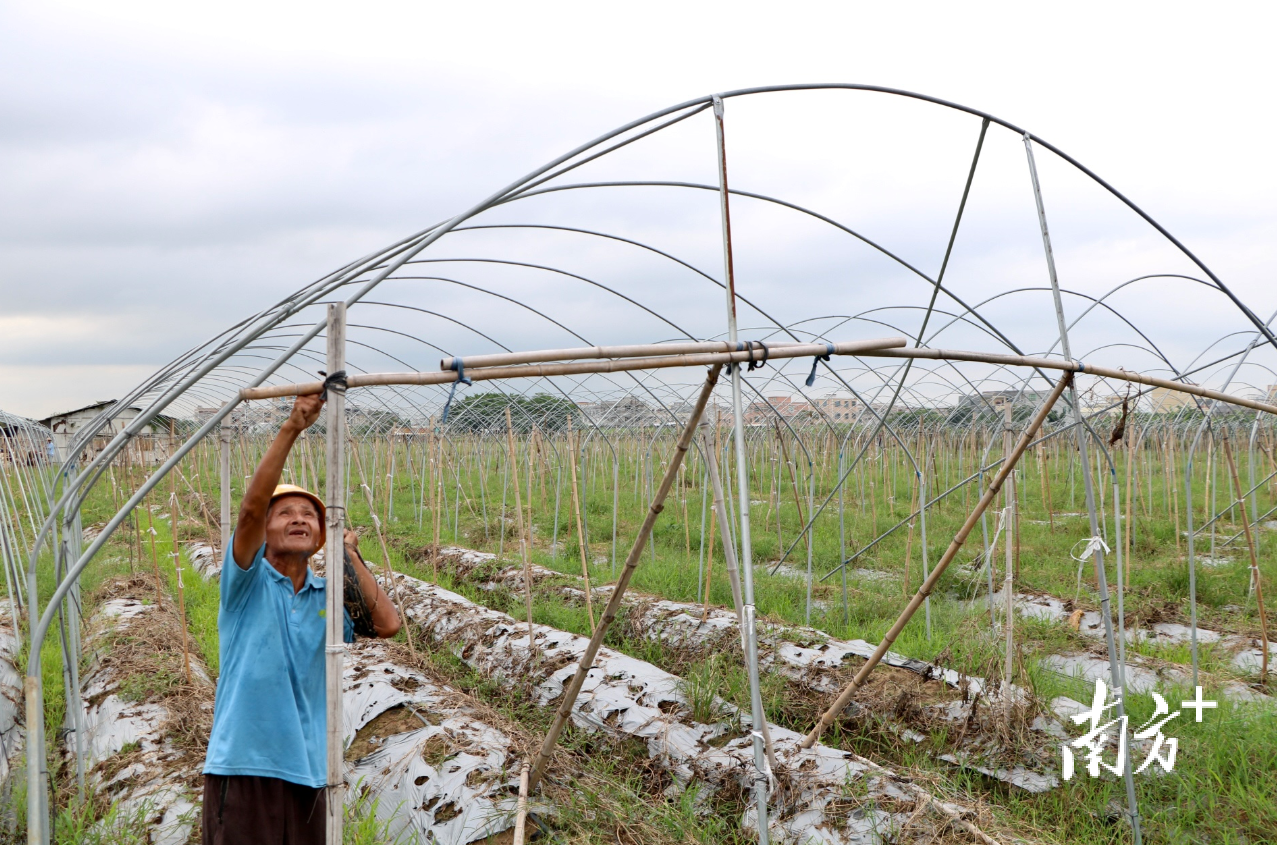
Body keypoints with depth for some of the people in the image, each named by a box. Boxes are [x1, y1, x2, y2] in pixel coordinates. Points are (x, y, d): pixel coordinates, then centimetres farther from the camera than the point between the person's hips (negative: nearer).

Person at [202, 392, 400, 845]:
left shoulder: (329, 597, 10)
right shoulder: (248, 583, -1)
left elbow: (387, 624, -6)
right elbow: (251, 506, -17)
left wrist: (350, 556, -2)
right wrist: (292, 427, -24)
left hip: (306, 770, 4)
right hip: (243, 766, -4)